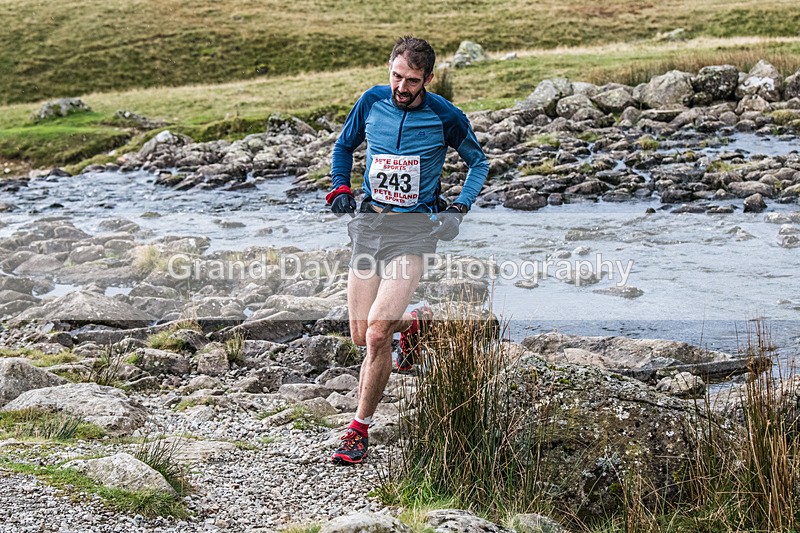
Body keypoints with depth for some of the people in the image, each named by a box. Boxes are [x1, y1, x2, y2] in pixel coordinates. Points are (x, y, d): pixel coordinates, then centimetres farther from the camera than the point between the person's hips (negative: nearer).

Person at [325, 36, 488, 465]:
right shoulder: (372, 101, 0)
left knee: (377, 334, -17)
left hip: (414, 228, -4)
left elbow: (478, 161, 9)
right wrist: (340, 188, 4)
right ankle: (414, 321, 39)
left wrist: (461, 206, -4)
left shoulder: (445, 117, -8)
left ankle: (360, 429, -2)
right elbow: (344, 145, 19)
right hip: (369, 221, 4)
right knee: (360, 336, 5)